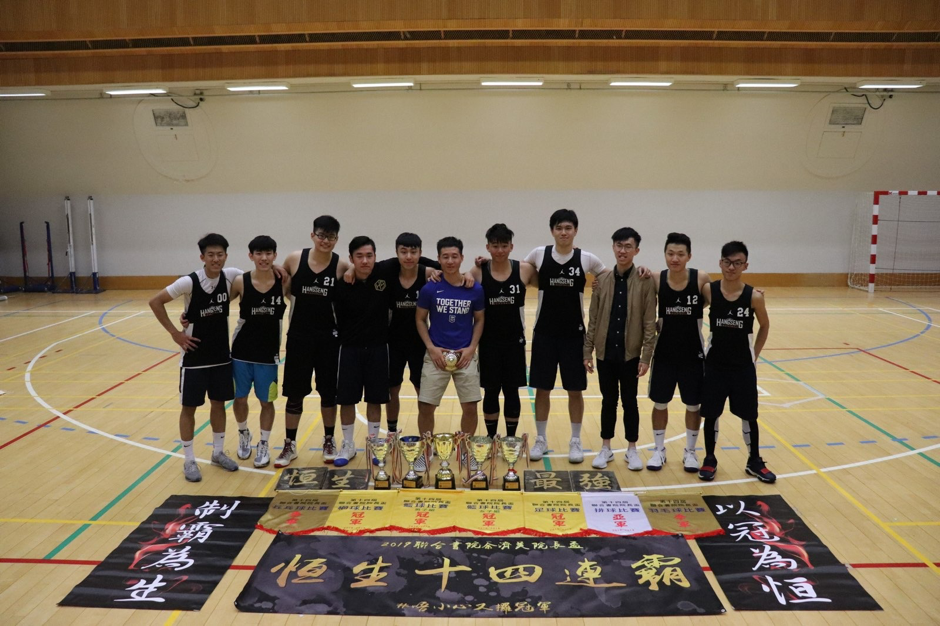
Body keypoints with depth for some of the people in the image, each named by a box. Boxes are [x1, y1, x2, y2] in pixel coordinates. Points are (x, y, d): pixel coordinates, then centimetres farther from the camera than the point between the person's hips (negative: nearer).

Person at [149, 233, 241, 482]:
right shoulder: (189, 282, -19)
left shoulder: (231, 276, -7)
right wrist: (174, 333, -13)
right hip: (194, 355, -4)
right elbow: (155, 302, -12)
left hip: (221, 354, 4)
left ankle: (218, 452, 29)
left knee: (219, 403, 14)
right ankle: (189, 460, 18)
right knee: (189, 406, 6)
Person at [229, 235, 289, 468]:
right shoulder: (240, 282, -9)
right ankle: (244, 434, 41)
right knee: (240, 398, 13)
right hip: (241, 351, 1)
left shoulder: (284, 283, -8)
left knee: (267, 401, 9)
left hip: (269, 353, 0)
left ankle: (263, 445, 28)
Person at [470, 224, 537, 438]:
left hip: (514, 341, 0)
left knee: (511, 391, 9)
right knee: (490, 392, 10)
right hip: (488, 342, 0)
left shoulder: (524, 270, -5)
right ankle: (491, 438, 26)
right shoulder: (477, 272, -7)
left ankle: (511, 439, 24)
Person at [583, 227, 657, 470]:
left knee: (629, 401, 9)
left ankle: (632, 449, 24)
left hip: (630, 353, -2)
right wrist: (587, 351, 1)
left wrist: (646, 357, -10)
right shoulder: (602, 280, 2)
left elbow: (650, 323, -6)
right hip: (605, 352, 2)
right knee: (608, 400, 13)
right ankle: (606, 448, 25)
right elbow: (593, 319, 4)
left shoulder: (645, 282, -6)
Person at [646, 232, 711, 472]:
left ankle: (690, 451, 29)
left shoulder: (701, 279, -12)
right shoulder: (656, 280, -9)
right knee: (660, 403, 11)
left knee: (694, 405, 11)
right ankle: (659, 450, 28)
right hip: (664, 352, 1)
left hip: (693, 353, -1)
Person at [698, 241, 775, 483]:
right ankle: (709, 460, 25)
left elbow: (765, 326, 6)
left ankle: (754, 462, 28)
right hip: (714, 364, 0)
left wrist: (754, 355, 7)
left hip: (743, 366, 0)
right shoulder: (709, 291, -10)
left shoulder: (754, 296, -9)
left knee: (748, 415, 10)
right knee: (711, 414, 8)